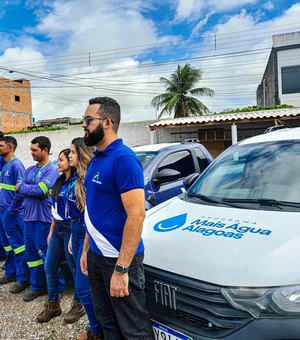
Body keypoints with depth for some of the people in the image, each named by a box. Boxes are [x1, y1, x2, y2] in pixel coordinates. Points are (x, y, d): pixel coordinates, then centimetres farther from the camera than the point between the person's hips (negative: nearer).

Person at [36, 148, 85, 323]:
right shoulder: (60, 181, 11)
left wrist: (74, 236, -20)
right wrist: (51, 230, 16)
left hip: (69, 229, -8)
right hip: (58, 230, 9)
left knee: (75, 269, 6)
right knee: (49, 267, 13)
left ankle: (79, 305, 24)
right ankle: (53, 304, 29)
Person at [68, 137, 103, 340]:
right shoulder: (78, 177, 12)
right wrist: (72, 236, 20)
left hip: (88, 234, -10)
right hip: (78, 233, 10)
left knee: (84, 287, -1)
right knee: (83, 284, 18)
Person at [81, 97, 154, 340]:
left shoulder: (123, 158, -19)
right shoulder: (96, 159, 9)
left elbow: (137, 214, -24)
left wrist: (121, 268, -24)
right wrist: (86, 249, 15)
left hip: (118, 259, -9)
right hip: (97, 256, 9)